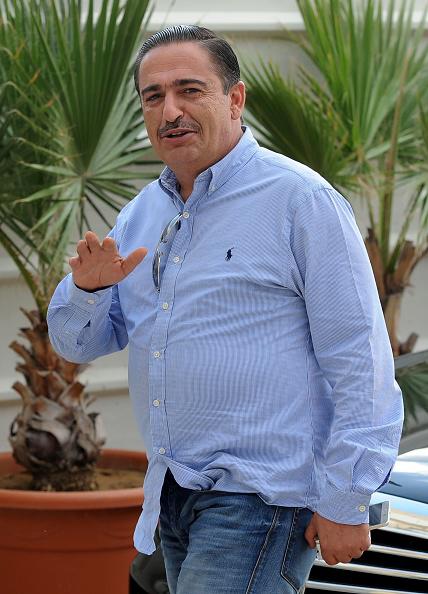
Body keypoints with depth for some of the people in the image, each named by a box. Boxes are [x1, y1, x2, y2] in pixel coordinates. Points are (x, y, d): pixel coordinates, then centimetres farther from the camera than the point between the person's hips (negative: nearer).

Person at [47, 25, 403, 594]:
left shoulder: (301, 200, -9)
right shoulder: (142, 213, 13)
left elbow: (362, 365, -12)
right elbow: (78, 344, 14)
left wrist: (346, 503, -14)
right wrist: (89, 287, -8)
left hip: (261, 497, -8)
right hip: (171, 493, 8)